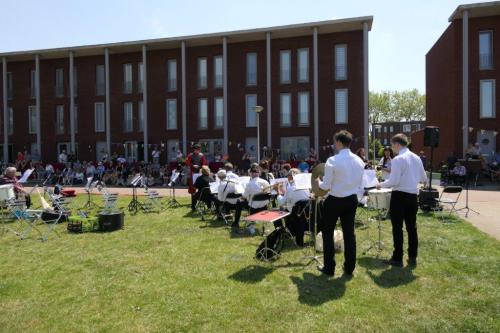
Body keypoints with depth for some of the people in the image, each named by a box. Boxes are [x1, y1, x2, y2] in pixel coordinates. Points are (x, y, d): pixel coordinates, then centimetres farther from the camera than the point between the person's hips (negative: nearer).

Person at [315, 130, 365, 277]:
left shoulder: (332, 161, -18)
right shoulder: (359, 160, 0)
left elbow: (326, 186, -14)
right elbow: (360, 184, 9)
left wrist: (319, 182, 6)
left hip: (335, 200, -5)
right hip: (352, 200, 5)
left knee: (328, 233, 10)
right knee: (349, 233, 14)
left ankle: (329, 268, 17)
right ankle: (349, 267, 23)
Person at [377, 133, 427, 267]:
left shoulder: (398, 159, -15)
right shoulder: (416, 158, 8)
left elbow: (394, 181, -18)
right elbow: (424, 179, 15)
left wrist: (381, 185, -2)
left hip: (399, 196, -7)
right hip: (413, 195, 7)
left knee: (397, 228, 2)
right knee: (412, 227, 14)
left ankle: (397, 258, 9)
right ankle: (412, 257, 22)